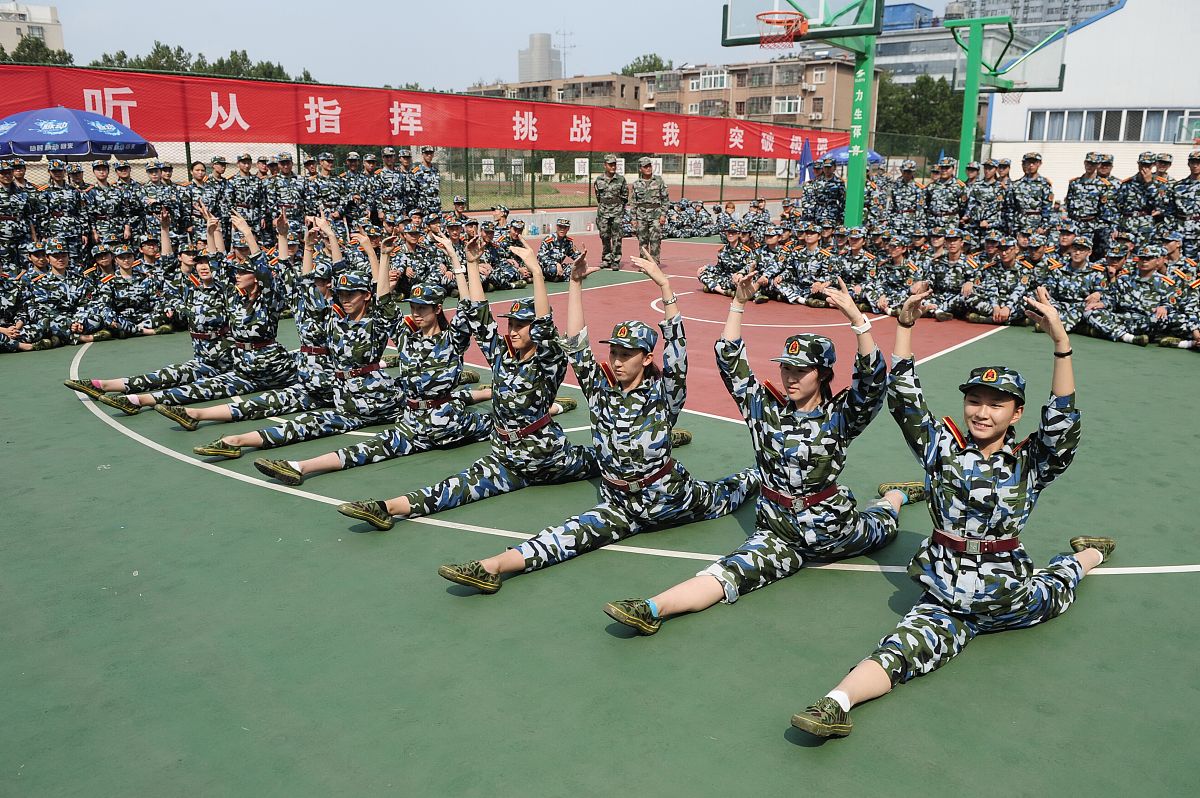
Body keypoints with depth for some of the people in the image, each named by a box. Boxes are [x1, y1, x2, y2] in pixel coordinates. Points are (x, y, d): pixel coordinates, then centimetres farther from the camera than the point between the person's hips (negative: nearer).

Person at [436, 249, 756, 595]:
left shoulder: (663, 393, -10)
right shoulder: (601, 389, 0)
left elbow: (676, 346, -25)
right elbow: (575, 346, -5)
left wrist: (665, 285, -34)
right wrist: (576, 284, -11)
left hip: (670, 497, -1)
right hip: (620, 505, 2)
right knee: (575, 532, -21)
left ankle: (760, 472, 53)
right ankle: (494, 566, -39)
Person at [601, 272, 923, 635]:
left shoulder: (839, 415, -9)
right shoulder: (767, 408, 0)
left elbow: (873, 381, -27)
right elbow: (729, 360, -3)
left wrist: (856, 319, -39)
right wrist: (739, 304, -12)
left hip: (833, 530, 0)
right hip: (776, 533, 0)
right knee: (735, 569, -26)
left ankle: (897, 495, 62)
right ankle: (653, 610, -48)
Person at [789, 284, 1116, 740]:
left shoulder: (1029, 462, -1)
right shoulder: (942, 447, 3)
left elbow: (1063, 424, -19)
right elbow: (904, 400, -5)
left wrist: (1061, 342, -31)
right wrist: (905, 327, -14)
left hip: (1007, 595, 1)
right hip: (945, 594, -1)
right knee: (909, 646, -17)